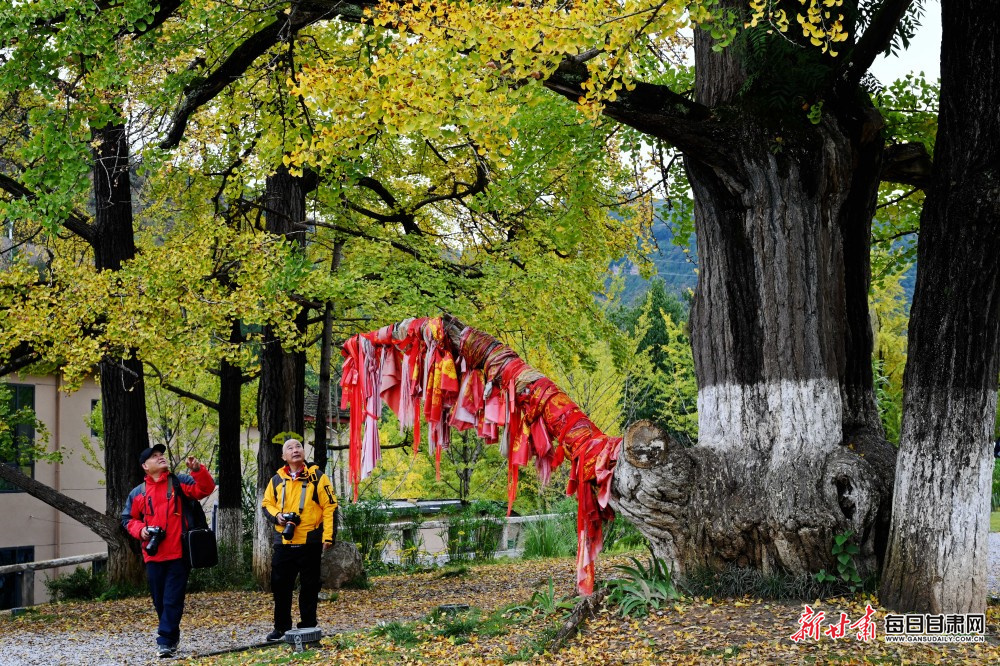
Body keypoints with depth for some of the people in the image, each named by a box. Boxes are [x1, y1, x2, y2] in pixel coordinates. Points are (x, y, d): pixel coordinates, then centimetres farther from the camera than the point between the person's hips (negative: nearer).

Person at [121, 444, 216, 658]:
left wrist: (198, 470, -22)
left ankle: (165, 641, -5)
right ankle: (172, 637, 25)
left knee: (173, 600, -6)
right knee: (160, 601, 10)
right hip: (153, 555, 3)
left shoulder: (179, 482, 5)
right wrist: (140, 529, -2)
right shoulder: (138, 493, 10)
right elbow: (128, 518, 18)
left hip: (178, 554, -3)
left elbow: (205, 489, -5)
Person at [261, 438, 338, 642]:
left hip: (310, 543, -3)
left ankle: (307, 627, 13)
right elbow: (266, 504, 18)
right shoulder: (277, 480, 10)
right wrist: (277, 516, -4)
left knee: (309, 587, 4)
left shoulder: (317, 477, 0)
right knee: (280, 586, 6)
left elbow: (330, 507, -2)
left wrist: (328, 537, -9)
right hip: (283, 543, 3)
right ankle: (281, 627, 17)